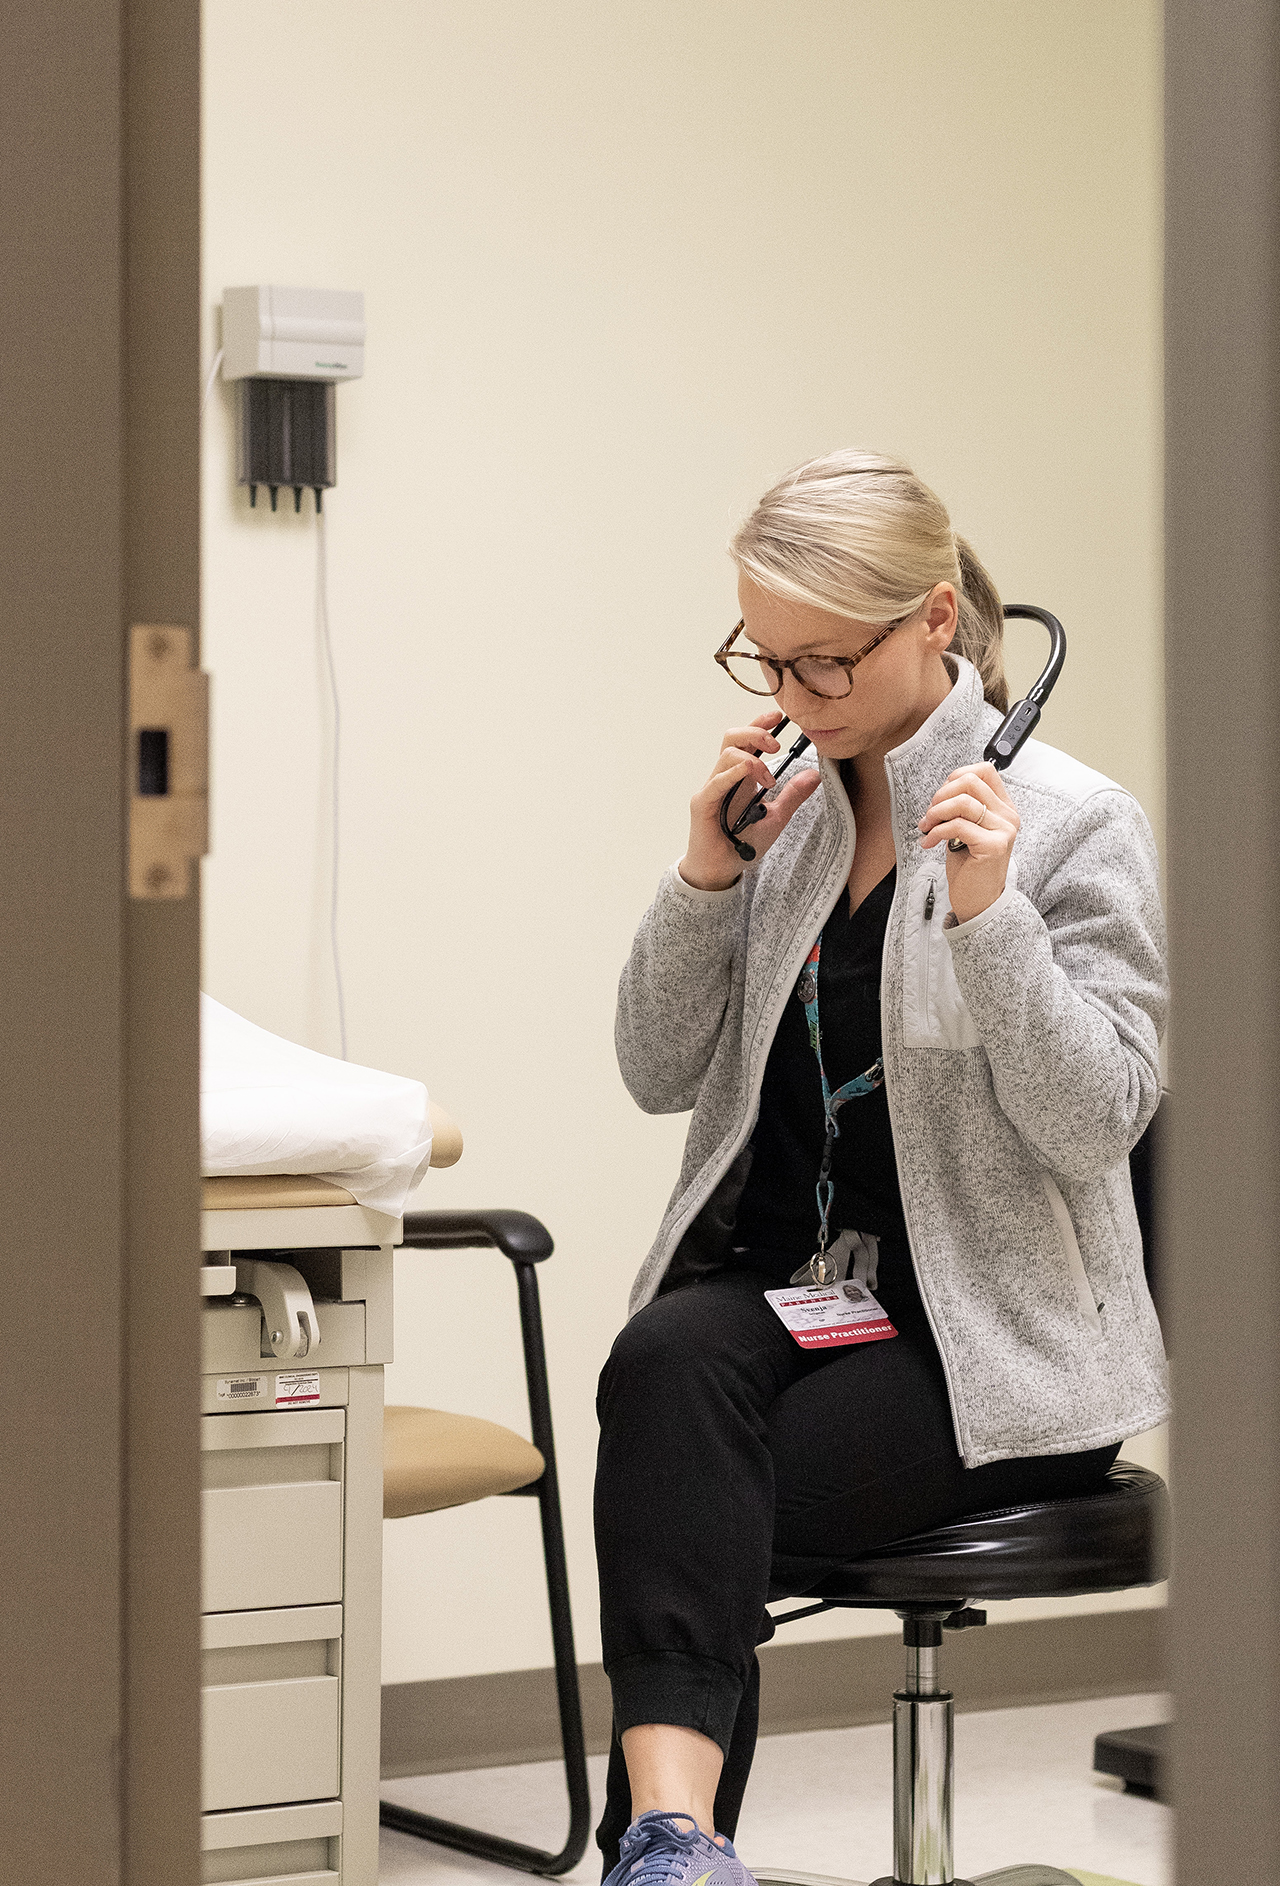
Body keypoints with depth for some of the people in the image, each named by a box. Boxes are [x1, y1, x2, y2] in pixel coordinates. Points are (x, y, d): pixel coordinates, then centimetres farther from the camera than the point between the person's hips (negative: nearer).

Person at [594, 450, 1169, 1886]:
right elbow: (659, 1074, 8)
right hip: (779, 1285, 4)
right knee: (669, 1361, -32)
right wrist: (707, 875, -6)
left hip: (985, 1342, -4)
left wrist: (985, 915, -25)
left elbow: (1096, 1121, -13)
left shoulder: (1075, 826, -6)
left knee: (674, 1530, -28)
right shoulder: (782, 810, 10)